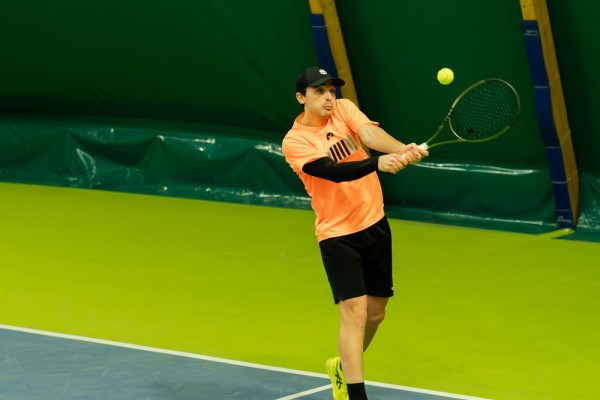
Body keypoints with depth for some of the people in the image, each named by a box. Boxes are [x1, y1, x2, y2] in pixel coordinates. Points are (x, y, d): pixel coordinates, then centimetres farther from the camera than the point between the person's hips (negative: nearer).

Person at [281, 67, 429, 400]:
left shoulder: (344, 109, 0)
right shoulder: (294, 141, -13)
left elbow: (370, 134, -20)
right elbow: (335, 173, -28)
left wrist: (402, 149, -41)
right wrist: (379, 163, -45)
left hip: (375, 224, 5)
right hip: (338, 234, -5)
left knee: (375, 313, 14)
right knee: (355, 312, -16)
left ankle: (343, 368, 39)